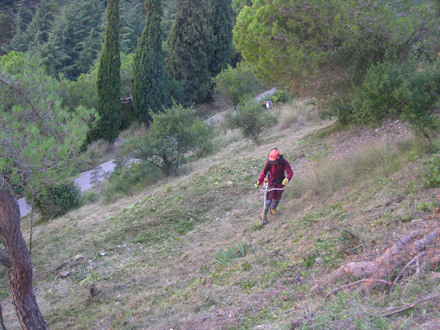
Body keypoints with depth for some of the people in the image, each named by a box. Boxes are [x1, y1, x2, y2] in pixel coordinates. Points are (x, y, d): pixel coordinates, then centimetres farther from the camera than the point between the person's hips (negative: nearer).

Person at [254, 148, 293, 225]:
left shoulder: (284, 162, -22)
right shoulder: (269, 162, -21)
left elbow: (290, 172, -24)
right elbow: (264, 172, -10)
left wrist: (287, 179, -44)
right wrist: (258, 182, -18)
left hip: (280, 183, 1)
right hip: (272, 182, -1)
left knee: (277, 197, 15)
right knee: (269, 198, -10)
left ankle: (273, 208, 44)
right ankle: (264, 215, -7)